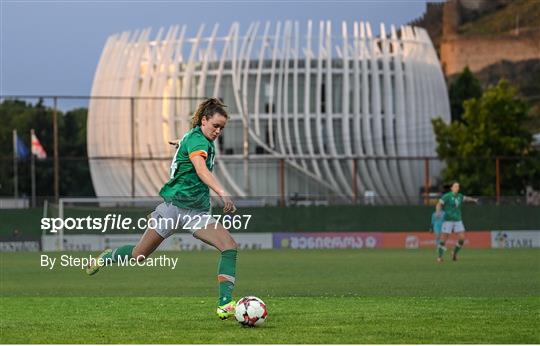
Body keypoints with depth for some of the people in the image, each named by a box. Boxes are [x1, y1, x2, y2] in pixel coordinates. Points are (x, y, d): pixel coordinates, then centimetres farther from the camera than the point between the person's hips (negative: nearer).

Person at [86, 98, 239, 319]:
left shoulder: (205, 141, 13)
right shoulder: (196, 139, -14)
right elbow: (201, 170, -34)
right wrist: (222, 194, -43)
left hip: (197, 212, 8)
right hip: (174, 204, -7)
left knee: (229, 246, -16)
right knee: (139, 255, 3)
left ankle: (225, 305, -21)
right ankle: (108, 257, 36)